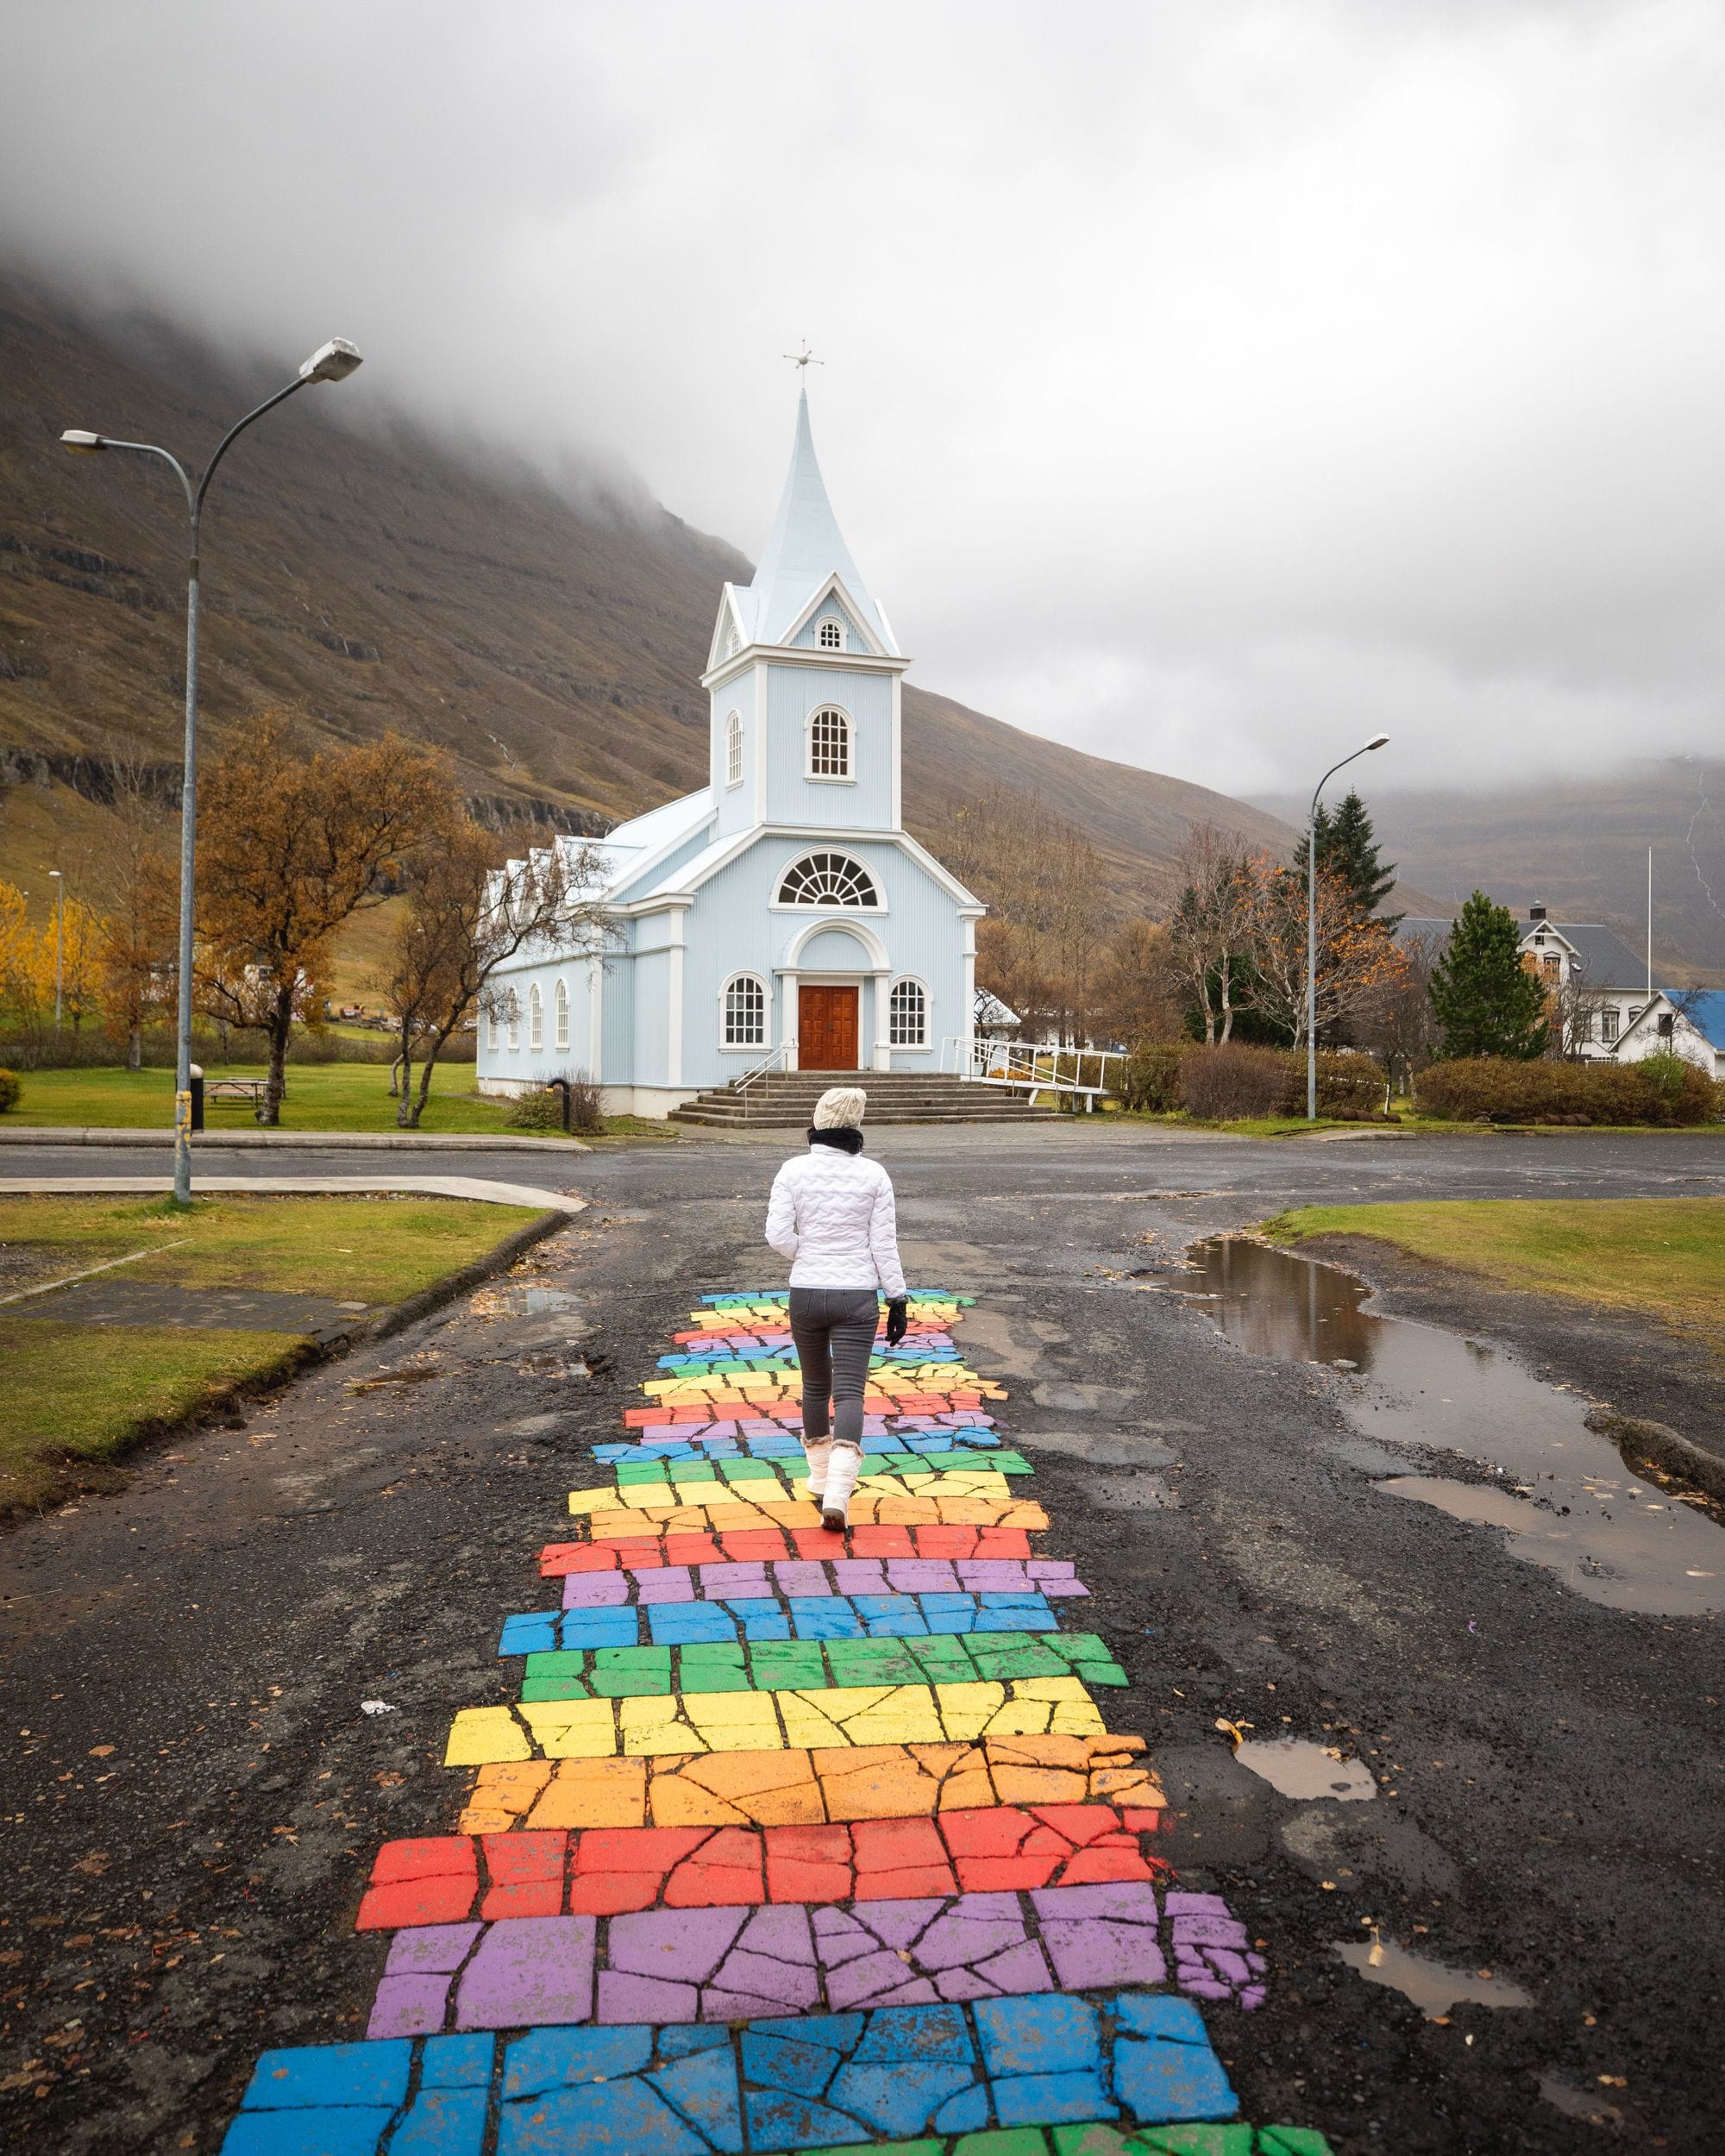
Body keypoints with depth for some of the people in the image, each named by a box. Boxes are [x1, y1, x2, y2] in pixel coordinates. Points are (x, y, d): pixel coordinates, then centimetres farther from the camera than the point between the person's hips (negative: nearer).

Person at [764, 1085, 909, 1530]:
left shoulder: (794, 1170, -5)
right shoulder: (873, 1174, -5)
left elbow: (777, 1234, -11)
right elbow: (884, 1243, -4)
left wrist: (809, 1256, 8)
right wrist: (898, 1299, 3)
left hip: (806, 1293, 1)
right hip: (858, 1296, -1)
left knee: (815, 1387, 19)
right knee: (849, 1392, -2)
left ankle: (821, 1479, 34)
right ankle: (837, 1495, -17)